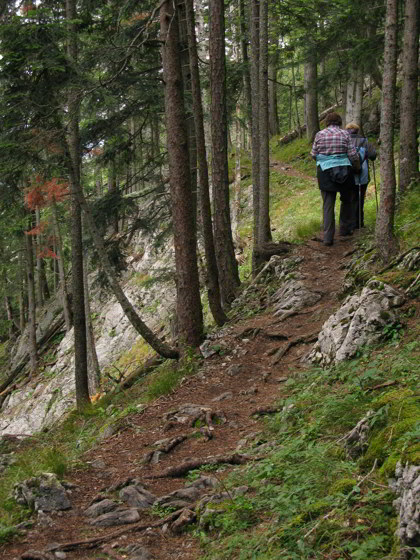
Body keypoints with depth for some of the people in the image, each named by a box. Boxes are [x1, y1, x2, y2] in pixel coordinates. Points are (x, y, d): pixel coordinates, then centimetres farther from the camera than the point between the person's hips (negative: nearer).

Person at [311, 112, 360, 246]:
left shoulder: (320, 134, 0)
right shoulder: (344, 134, -3)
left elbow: (314, 154, 3)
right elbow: (353, 155, -5)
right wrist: (357, 167, 13)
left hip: (325, 172, 0)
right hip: (344, 171, 0)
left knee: (328, 205, 3)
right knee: (346, 201, 21)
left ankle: (328, 237, -3)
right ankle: (345, 229, 29)